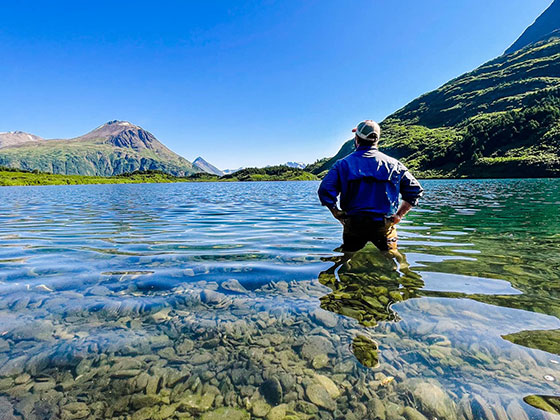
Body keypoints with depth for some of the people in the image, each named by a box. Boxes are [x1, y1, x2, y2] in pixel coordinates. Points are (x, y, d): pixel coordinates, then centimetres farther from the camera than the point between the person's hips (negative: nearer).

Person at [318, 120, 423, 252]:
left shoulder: (343, 164, -3)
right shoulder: (393, 164, 3)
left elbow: (325, 191, -12)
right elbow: (415, 190, 3)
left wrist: (338, 215, -2)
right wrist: (399, 215, 6)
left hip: (353, 226, 0)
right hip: (385, 227, 1)